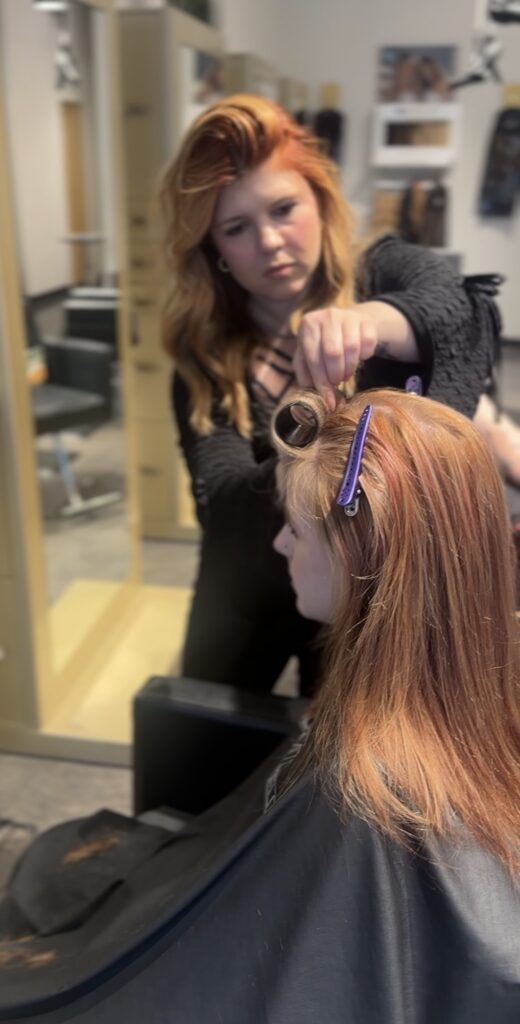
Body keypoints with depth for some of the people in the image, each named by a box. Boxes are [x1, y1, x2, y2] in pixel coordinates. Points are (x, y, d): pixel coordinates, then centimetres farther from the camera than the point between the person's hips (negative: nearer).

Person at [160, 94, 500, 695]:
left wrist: (372, 319, -55)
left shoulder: (386, 273, -12)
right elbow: (220, 499, -21)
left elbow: (465, 311, -34)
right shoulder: (206, 350, -9)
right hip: (249, 599, 2)